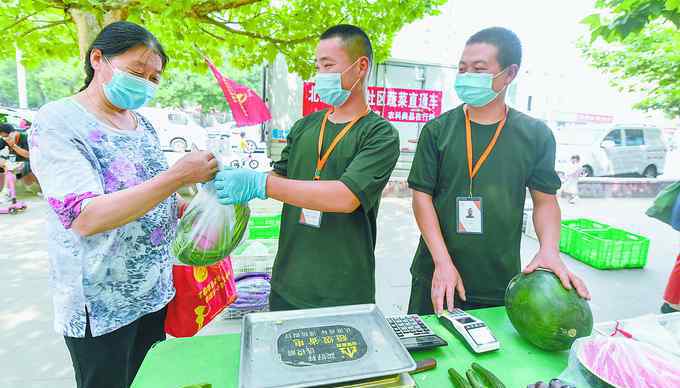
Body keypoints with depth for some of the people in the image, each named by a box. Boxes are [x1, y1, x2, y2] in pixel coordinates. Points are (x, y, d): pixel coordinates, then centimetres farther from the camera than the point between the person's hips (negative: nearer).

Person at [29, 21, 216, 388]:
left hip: (156, 289, 6)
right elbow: (84, 218, -27)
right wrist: (178, 175, -31)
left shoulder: (143, 124, 5)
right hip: (101, 303, -6)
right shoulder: (58, 122, -14)